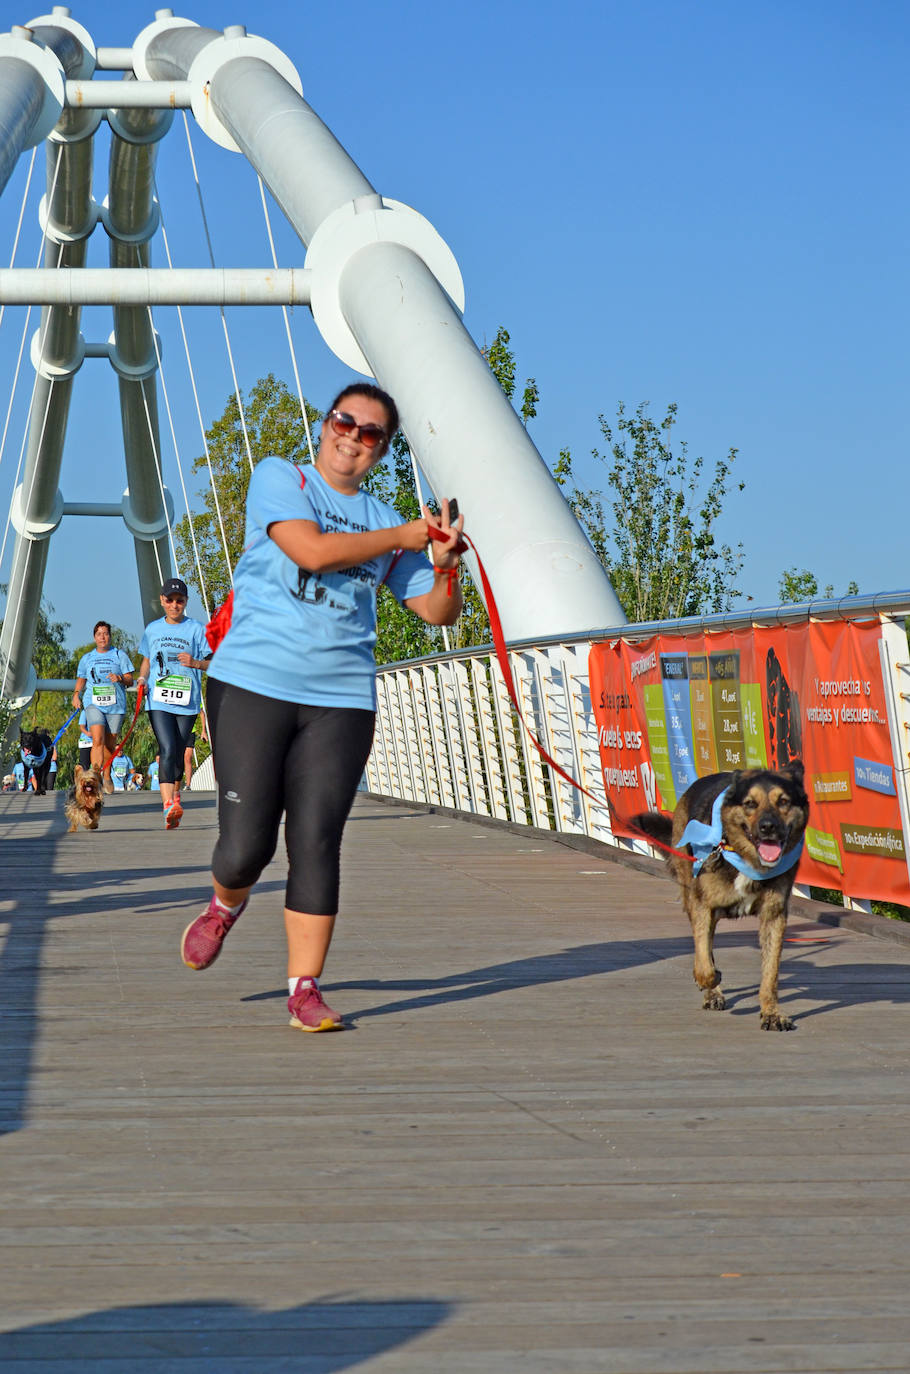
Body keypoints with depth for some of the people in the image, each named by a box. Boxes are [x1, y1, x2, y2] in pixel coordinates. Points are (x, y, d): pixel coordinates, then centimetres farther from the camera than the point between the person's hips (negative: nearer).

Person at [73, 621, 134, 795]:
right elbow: (81, 680, 27)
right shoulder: (86, 658, 17)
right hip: (93, 704, 0)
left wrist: (120, 678, -14)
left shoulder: (119, 655, 11)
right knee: (97, 740, -20)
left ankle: (106, 777, 25)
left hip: (116, 705, 0)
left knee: (110, 744, 5)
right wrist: (76, 695, 8)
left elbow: (130, 681, 8)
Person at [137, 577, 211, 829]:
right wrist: (142, 678, 6)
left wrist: (195, 663, -16)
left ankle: (175, 793, 32)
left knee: (179, 753, 7)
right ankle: (168, 806, -27)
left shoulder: (196, 629, 4)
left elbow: (212, 663, 4)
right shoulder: (153, 629, 13)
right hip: (158, 701, 0)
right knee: (167, 750, -16)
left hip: (187, 702, 0)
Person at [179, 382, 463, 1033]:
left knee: (316, 847, -5)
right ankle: (224, 907, 28)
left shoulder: (383, 519, 15)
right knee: (246, 844, -6)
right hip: (253, 685, -3)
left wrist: (444, 564, -5)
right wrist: (403, 536, -5)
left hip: (342, 698, 3)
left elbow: (438, 612, 16)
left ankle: (305, 989, 2)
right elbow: (311, 549, -14)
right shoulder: (279, 478, 4)